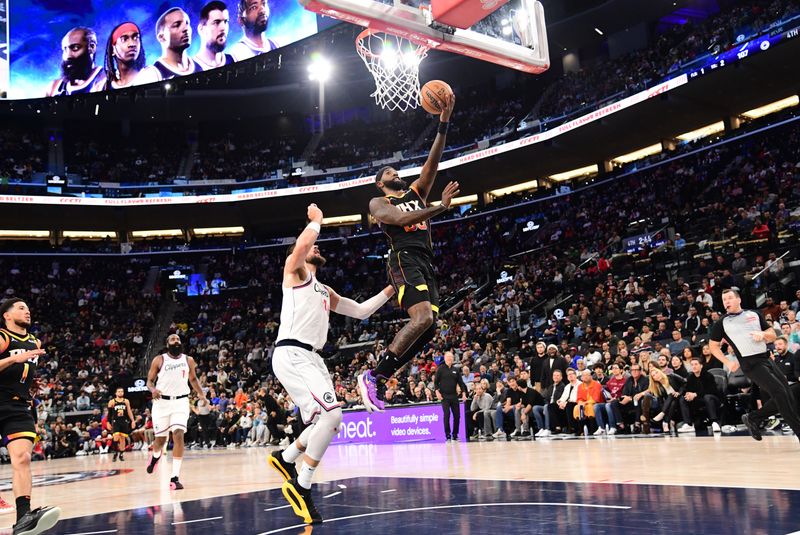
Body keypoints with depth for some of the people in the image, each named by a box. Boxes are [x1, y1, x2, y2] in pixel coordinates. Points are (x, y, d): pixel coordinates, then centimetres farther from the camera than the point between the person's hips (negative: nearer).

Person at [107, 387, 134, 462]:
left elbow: (129, 412, 9)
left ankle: (121, 454, 13)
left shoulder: (126, 401, 7)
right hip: (115, 422, -2)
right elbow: (109, 413, 2)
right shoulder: (112, 402, 1)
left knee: (123, 438, 4)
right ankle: (115, 453, -2)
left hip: (124, 421, 2)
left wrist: (132, 421, 1)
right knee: (116, 437, -17)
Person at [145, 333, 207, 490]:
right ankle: (156, 456, 47)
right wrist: (153, 390, -20)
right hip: (162, 401, 0)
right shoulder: (159, 360, -2)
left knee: (178, 435, -16)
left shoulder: (188, 360, 5)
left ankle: (175, 477, -13)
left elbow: (193, 379, 19)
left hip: (181, 401, 1)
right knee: (161, 438, 9)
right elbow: (150, 380, 2)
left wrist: (201, 393, 5)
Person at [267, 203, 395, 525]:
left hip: (312, 358, 9)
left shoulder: (325, 291, 28)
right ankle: (300, 486, -11)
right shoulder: (294, 269, 5)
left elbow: (360, 311, 31)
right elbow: (301, 245, -18)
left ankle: (284, 458, 25)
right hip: (291, 356, -9)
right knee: (332, 414, -21)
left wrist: (390, 290, 27)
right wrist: (316, 220, 0)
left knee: (329, 423, 7)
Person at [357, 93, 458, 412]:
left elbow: (433, 162, 14)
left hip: (426, 263, 7)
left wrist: (444, 122, 5)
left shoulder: (416, 192, 25)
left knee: (428, 329, 0)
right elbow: (402, 218, -13)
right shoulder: (378, 203, 7)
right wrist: (441, 207, -17)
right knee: (422, 319, -26)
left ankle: (380, 380, 7)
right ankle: (373, 376, -18)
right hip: (405, 261, -7)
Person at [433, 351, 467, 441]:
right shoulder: (440, 369, 2)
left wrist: (463, 392, 2)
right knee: (447, 415, -11)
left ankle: (455, 435, 13)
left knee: (457, 415, 2)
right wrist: (437, 391, -12)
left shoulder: (455, 370, 11)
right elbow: (435, 381, 0)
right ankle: (448, 435, -6)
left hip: (454, 396, 4)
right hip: (444, 396, -4)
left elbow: (460, 382, 13)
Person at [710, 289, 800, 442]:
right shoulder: (721, 323, 4)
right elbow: (713, 345, 11)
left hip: (766, 359, 5)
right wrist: (727, 362, -1)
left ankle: (752, 418, 19)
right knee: (779, 392, -18)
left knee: (786, 396, 3)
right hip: (750, 364, -5)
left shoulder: (754, 314, 13)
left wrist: (763, 334, -7)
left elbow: (773, 336, 15)